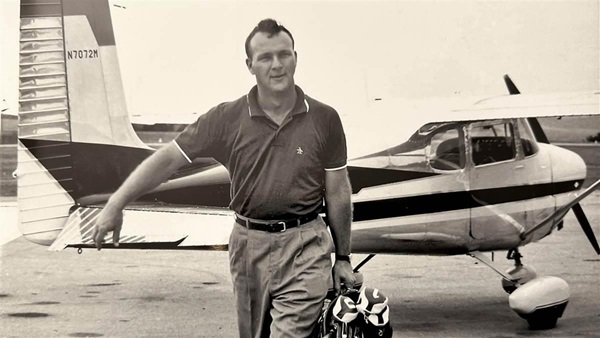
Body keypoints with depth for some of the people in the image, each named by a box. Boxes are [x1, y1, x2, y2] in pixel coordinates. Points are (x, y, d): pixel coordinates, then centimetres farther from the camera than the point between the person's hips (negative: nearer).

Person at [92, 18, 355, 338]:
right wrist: (115, 205, -9)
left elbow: (338, 192, 6)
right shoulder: (227, 118, -1)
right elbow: (168, 158, -1)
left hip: (305, 247, -2)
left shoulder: (324, 119, -1)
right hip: (249, 244, 2)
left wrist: (343, 258, 10)